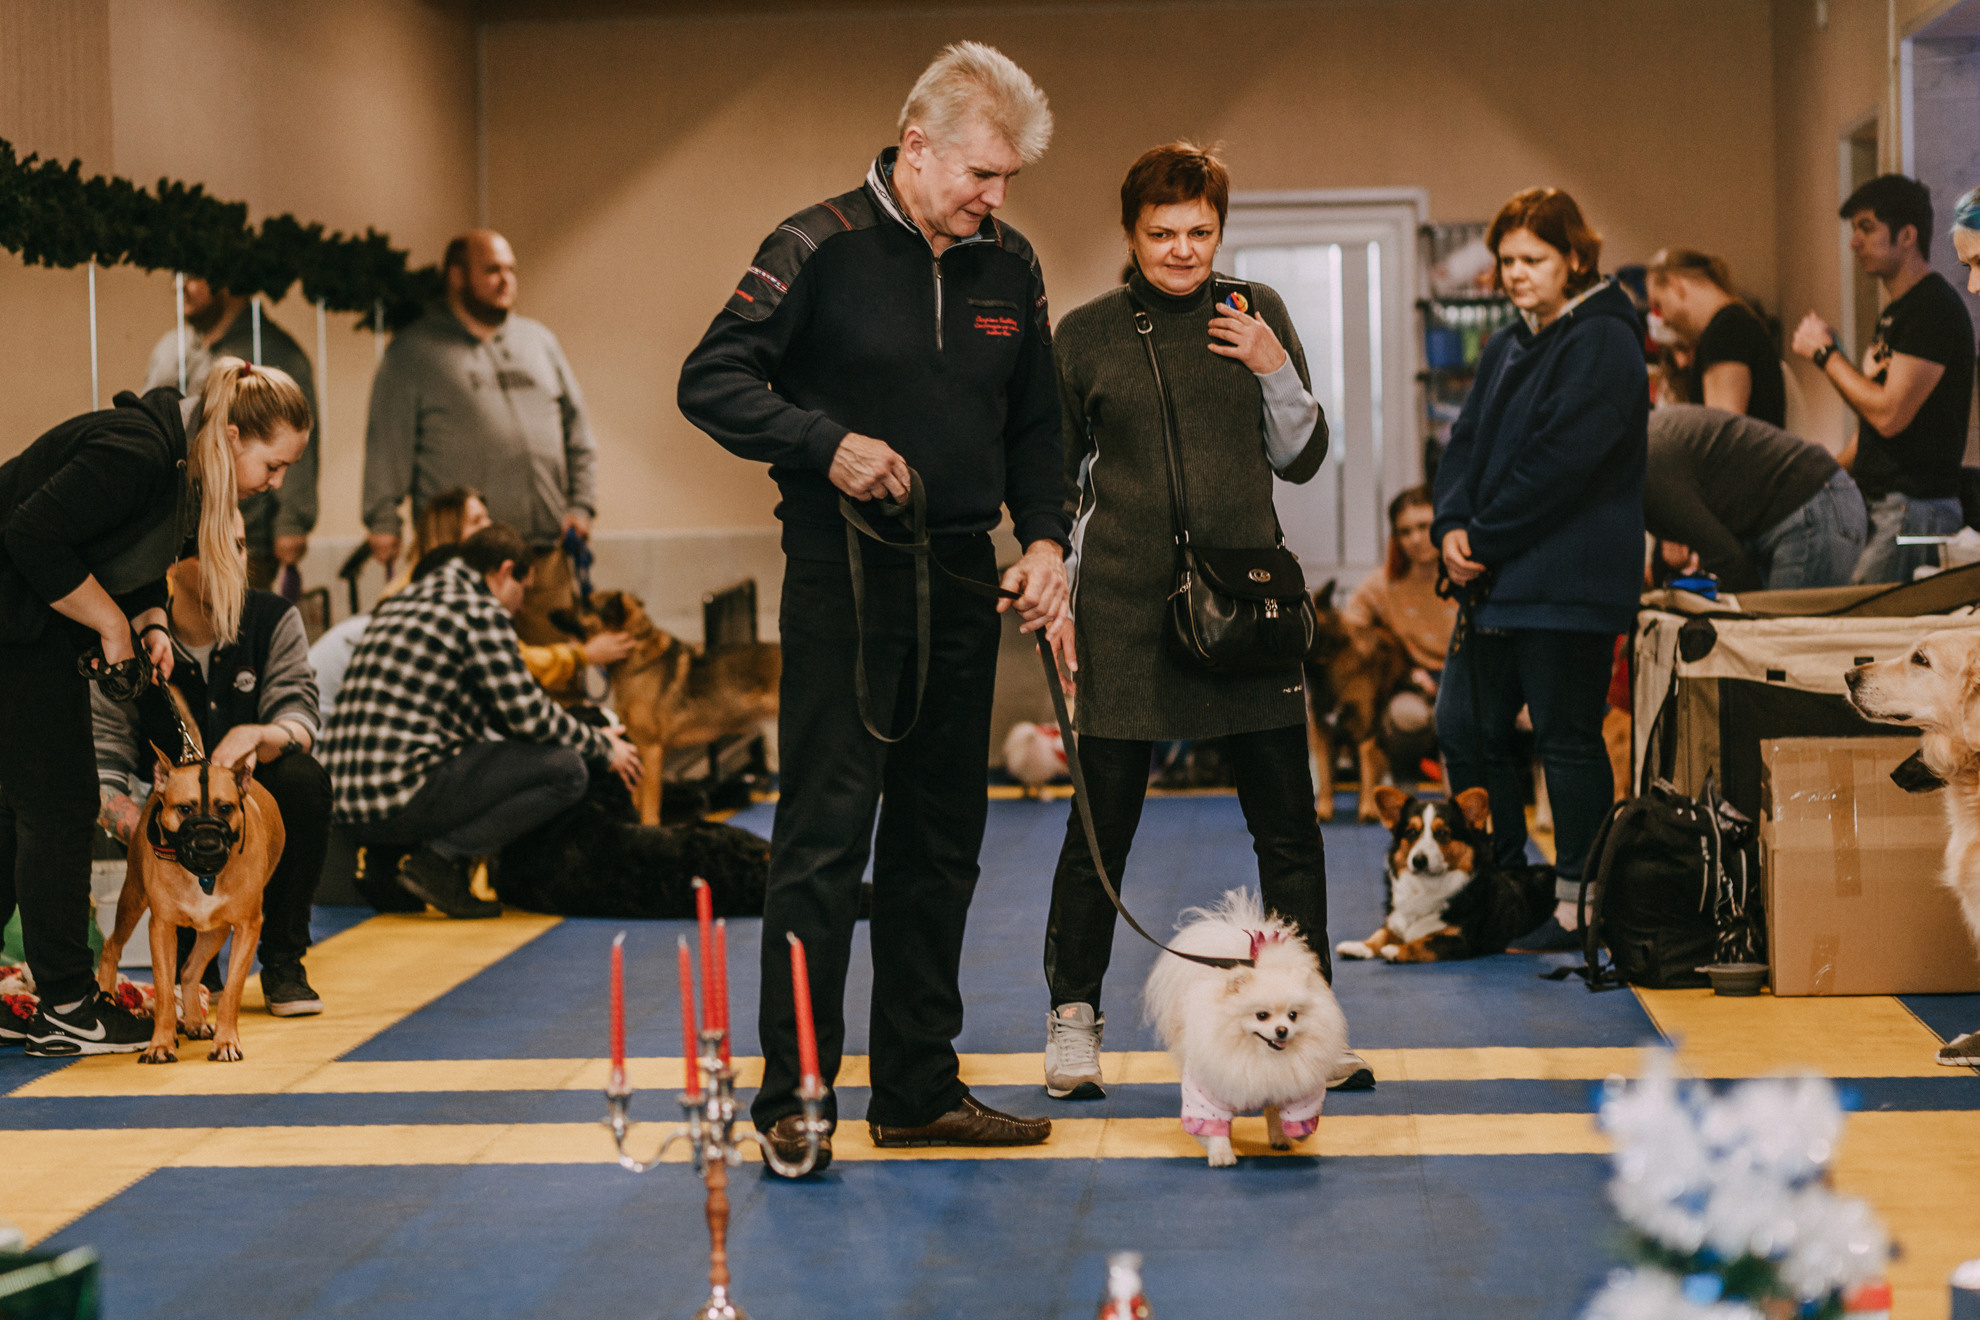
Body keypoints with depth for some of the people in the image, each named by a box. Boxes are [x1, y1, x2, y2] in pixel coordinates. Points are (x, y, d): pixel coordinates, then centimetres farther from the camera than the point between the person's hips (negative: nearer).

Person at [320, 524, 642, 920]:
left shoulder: (401, 604, 23)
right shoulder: (481, 612, -5)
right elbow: (529, 717, -7)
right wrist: (602, 745, 11)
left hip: (349, 805, 9)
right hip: (404, 798, -9)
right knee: (565, 768, -5)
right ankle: (439, 859, -10)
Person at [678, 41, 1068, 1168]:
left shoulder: (1009, 268, 9)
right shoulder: (823, 249, -7)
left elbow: (1036, 426, 17)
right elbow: (712, 381, -7)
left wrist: (1045, 536, 2)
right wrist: (825, 443, -20)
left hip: (961, 586, 6)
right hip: (843, 579, -6)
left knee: (941, 842, 9)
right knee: (825, 837, -6)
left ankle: (919, 1087, 17)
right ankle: (794, 1093, 0)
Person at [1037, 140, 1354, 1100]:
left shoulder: (1256, 314, 8)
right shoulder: (1086, 335, 4)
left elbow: (1302, 460, 12)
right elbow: (1056, 480, 10)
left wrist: (1275, 371, -4)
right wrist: (1057, 597, 2)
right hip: (1126, 606, -2)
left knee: (1287, 823, 3)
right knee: (1102, 820, 0)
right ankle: (1072, 1014, 15)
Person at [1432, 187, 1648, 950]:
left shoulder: (1603, 343, -10)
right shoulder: (1507, 349, 18)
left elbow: (1563, 460, -18)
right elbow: (1466, 443, 15)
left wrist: (1485, 540, -15)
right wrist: (1453, 526, -5)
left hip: (1569, 585, -9)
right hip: (1497, 581, 9)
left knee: (1567, 740, -3)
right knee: (1466, 730, 9)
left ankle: (1581, 902, 6)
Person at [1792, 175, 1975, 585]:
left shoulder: (1934, 308, -12)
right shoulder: (1895, 312, 20)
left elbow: (1889, 415, -19)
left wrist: (1825, 354, -8)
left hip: (1914, 508, -9)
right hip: (1876, 503, 9)